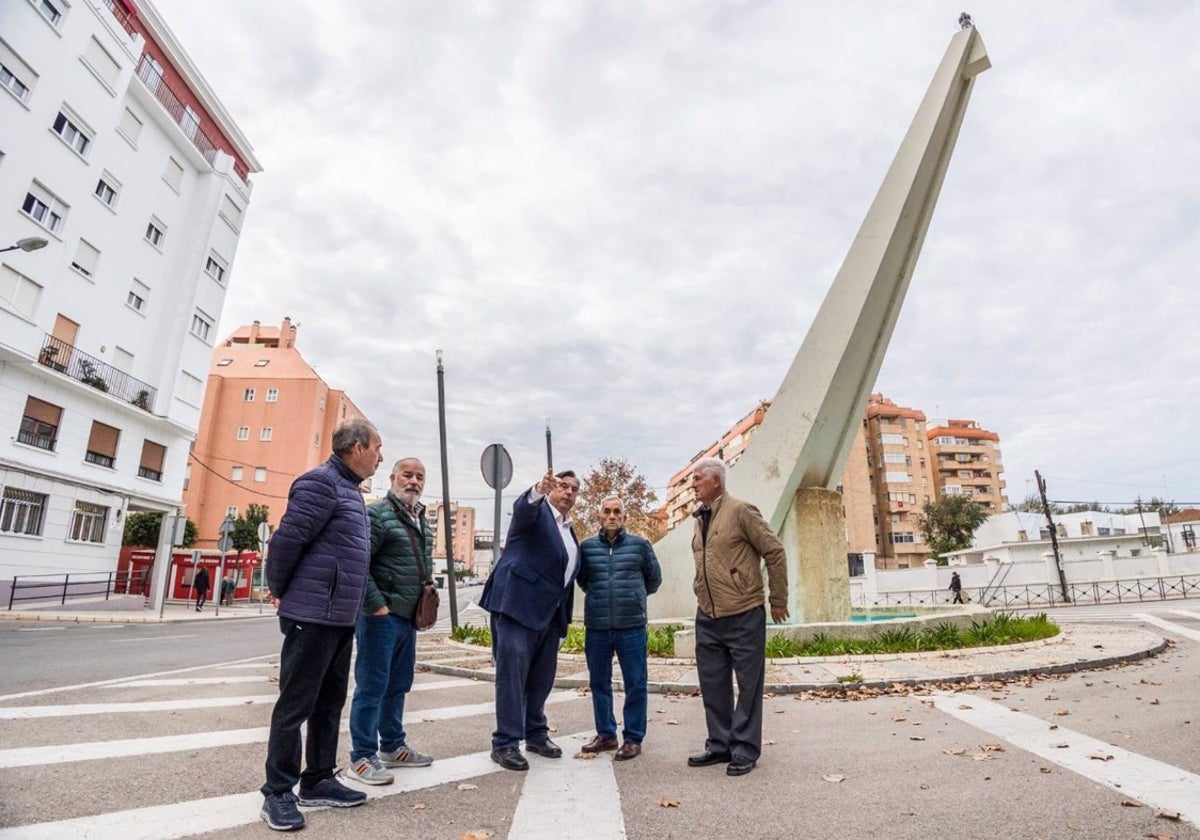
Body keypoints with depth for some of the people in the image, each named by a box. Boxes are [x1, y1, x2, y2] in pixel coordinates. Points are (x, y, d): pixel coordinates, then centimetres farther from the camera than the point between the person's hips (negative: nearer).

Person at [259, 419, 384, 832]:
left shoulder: (349, 489, 15)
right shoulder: (321, 482, -15)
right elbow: (286, 539, -18)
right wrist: (280, 591, -4)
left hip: (340, 618, 9)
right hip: (312, 616, -9)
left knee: (329, 704, 16)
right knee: (295, 706, 3)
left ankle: (318, 781, 28)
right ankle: (278, 793, 16)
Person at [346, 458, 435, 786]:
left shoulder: (422, 521, 13)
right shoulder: (377, 514, -12)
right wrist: (376, 605, -19)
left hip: (408, 617, 8)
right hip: (381, 615, -8)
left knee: (398, 685, 17)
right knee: (371, 686, 0)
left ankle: (392, 747, 30)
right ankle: (362, 757, 12)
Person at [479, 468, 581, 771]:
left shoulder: (568, 529, 19)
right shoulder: (536, 511, -2)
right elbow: (521, 507, -28)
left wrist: (563, 619, 18)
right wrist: (539, 489, -50)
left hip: (549, 613, 8)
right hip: (518, 605, -8)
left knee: (542, 677, 15)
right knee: (512, 674, -4)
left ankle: (536, 734, 29)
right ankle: (505, 743, 5)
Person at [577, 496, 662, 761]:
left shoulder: (640, 545, 0)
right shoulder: (586, 546, 3)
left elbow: (654, 579, 12)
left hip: (632, 627, -2)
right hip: (596, 627, 2)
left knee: (635, 684, 4)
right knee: (599, 683, 13)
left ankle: (633, 738, 18)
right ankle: (606, 734, 28)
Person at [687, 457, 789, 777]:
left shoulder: (740, 511, -11)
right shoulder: (700, 518, 10)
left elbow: (774, 551, -9)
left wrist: (778, 600, -5)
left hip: (743, 616, -7)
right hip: (707, 618, 7)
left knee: (748, 685, 7)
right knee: (713, 685, 14)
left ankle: (745, 750, 20)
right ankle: (719, 745, 29)